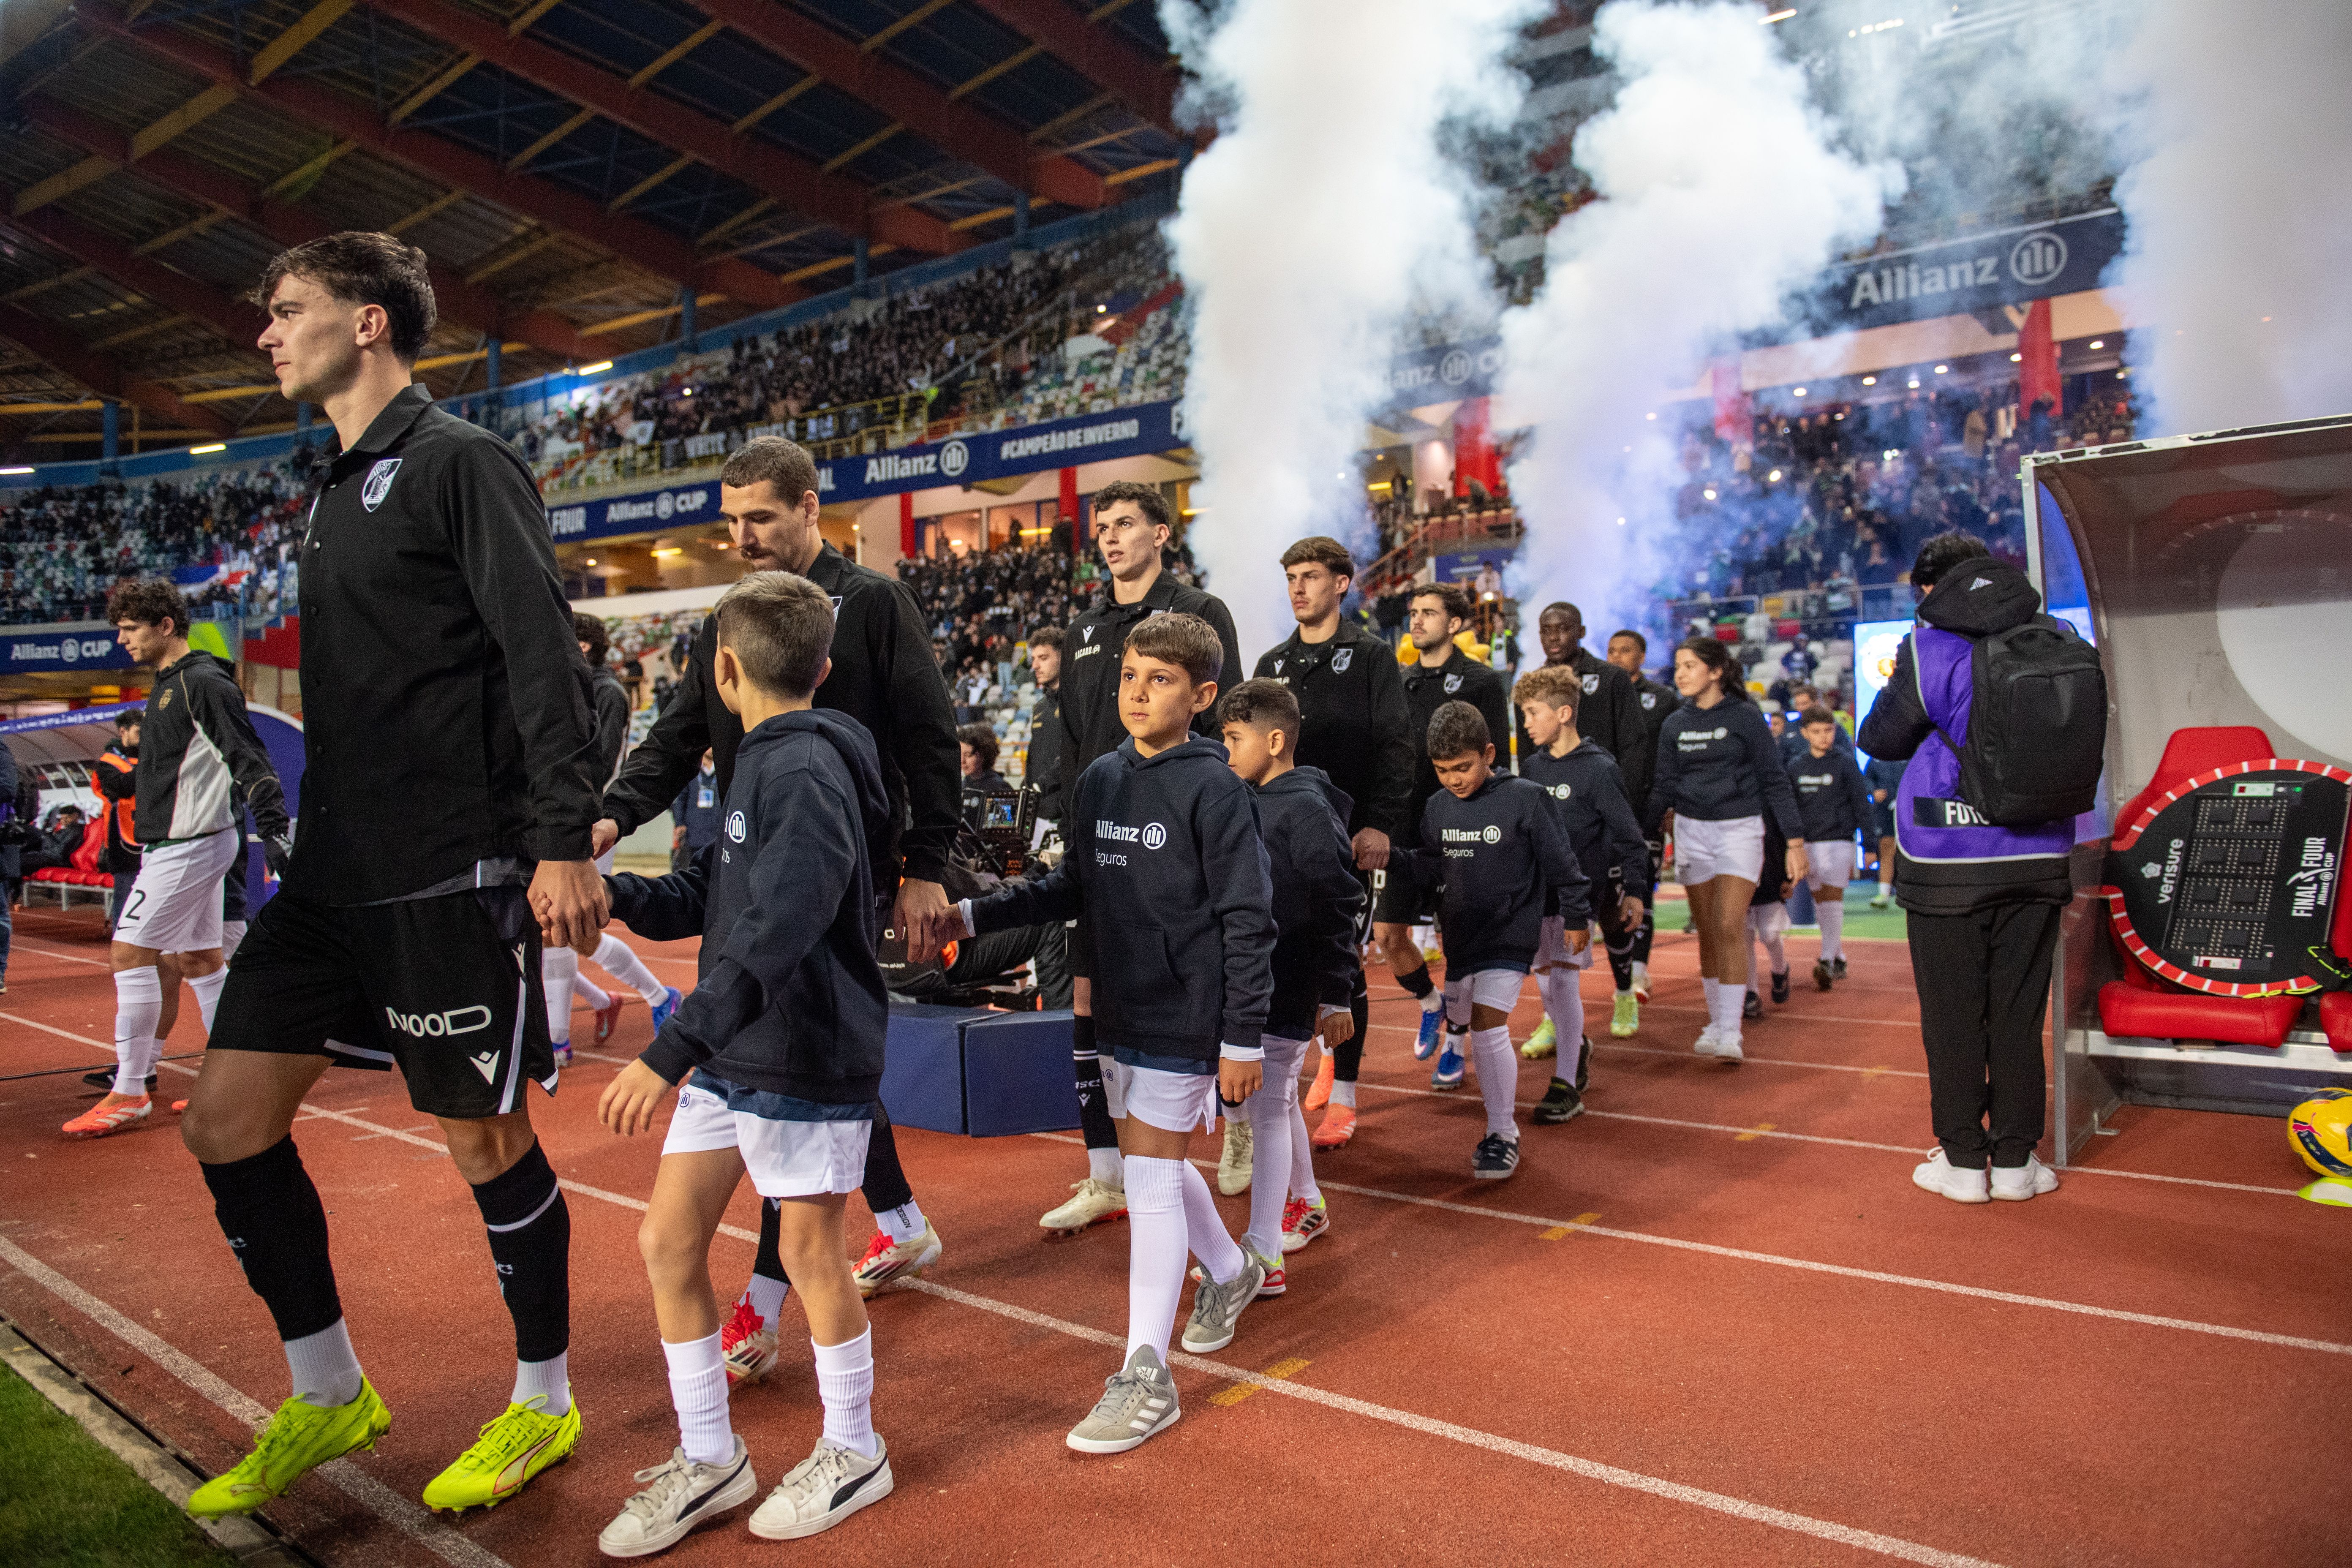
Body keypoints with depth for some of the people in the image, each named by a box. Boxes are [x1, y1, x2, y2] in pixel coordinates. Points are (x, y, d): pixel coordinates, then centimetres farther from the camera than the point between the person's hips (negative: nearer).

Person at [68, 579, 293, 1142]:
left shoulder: (203, 683, -14)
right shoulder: (169, 684, 15)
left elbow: (249, 760, -20)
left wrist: (273, 828, -26)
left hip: (188, 845, -10)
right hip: (177, 842, 10)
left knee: (130, 952, -9)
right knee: (198, 958, 12)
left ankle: (129, 1094, -2)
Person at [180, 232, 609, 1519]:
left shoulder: (460, 462, -7)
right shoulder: (337, 489, 19)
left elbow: (542, 657, -16)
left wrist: (564, 841, -23)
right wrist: (321, 844, 23)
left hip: (450, 880, -9)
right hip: (332, 879, 9)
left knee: (485, 1137, 2)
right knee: (225, 1118, 8)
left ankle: (545, 1403, 22)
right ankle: (327, 1396, 25)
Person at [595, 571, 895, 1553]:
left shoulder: (806, 771, -20)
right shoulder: (762, 764, 12)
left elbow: (776, 933, -29)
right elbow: (703, 899, 15)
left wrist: (672, 1052, -31)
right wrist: (607, 891, 0)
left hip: (809, 1056, -9)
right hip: (732, 1056, 9)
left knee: (809, 1251, 6)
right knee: (667, 1242, 11)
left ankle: (853, 1453, 28)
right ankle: (708, 1458, 28)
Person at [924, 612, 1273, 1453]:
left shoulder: (1214, 789, -13)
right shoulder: (1100, 779, 7)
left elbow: (1247, 919, -13)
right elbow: (1074, 887, 14)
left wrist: (1243, 1038, -14)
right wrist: (977, 916, 3)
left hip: (1185, 1017, -7)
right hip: (1120, 1010, 7)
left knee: (1150, 1178, -4)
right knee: (1157, 1164, 19)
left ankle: (1146, 1377, 7)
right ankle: (1230, 1271, 46)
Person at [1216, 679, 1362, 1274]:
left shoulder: (1306, 808, -16)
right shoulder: (1256, 802, 11)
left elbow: (1339, 905, -18)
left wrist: (1337, 995, -19)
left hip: (1288, 988, -9)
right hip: (1252, 983, 9)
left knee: (1268, 1107, -8)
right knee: (1275, 1100, 21)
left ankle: (1263, 1256, -4)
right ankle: (1306, 1204, 40)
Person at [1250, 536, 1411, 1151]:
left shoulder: (1370, 657, -1)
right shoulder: (1273, 664, 14)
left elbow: (1394, 747, -7)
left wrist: (1380, 824, -17)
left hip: (1349, 835, -5)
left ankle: (1342, 1098, 8)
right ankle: (1330, 1059, 30)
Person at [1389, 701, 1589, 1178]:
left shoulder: (1526, 798, -12)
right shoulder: (1436, 808, 3)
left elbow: (1561, 862, -5)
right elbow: (1427, 869, 8)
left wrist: (1576, 918, 1)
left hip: (1510, 933, -7)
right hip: (1459, 934, 7)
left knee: (1487, 1024, -14)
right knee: (1460, 1018, 16)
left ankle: (1503, 1135, -3)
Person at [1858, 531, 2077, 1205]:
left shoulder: (1932, 648, -9)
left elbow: (1880, 738, 0)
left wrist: (1895, 685, 15)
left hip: (1949, 863, -4)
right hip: (2036, 855, 4)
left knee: (1953, 1016, 5)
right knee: (2018, 1013, 10)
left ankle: (1963, 1161, 11)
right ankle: (2015, 1159, 16)